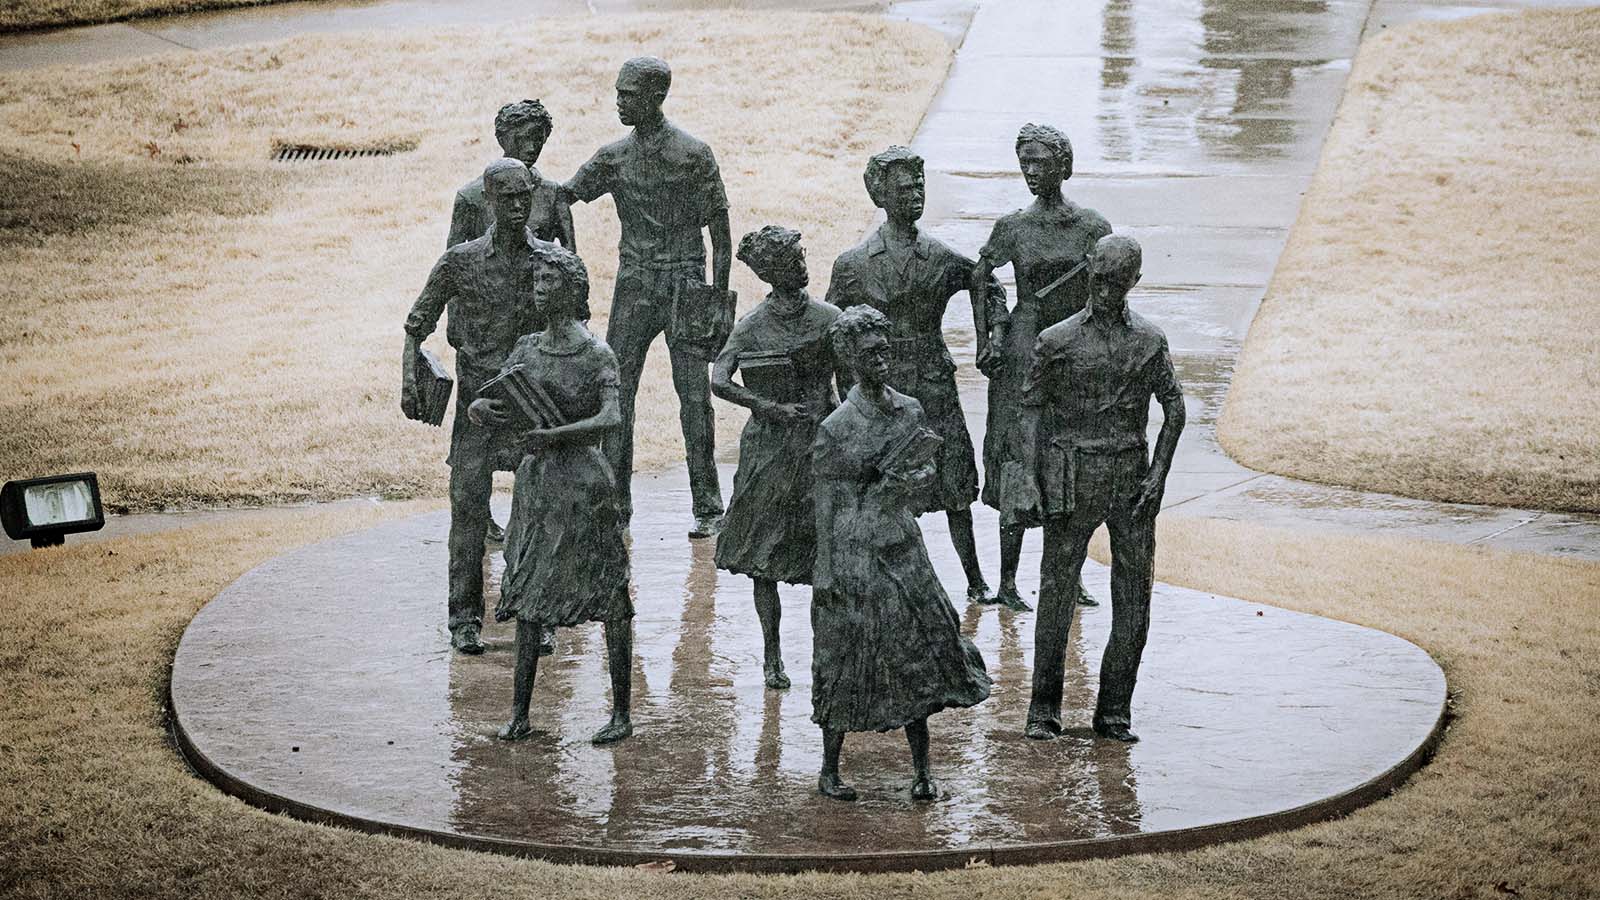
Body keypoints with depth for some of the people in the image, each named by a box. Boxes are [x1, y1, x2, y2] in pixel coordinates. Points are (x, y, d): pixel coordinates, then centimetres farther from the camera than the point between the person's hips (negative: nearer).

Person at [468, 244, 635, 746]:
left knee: (610, 599, -1)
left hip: (583, 482, -6)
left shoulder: (596, 356, -9)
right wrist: (483, 410, -19)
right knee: (528, 597, 7)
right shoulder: (527, 350, 7)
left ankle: (621, 713, 7)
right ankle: (519, 714, 13)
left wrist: (554, 434, -35)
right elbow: (478, 410, 6)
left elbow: (611, 419, -23)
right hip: (535, 479, 6)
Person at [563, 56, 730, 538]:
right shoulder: (613, 158, 6)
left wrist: (719, 299, -6)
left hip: (684, 286, -4)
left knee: (694, 398, -2)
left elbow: (720, 231, -3)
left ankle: (708, 507, 7)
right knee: (614, 392, 0)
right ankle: (615, 502, 8)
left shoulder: (693, 155, -5)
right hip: (633, 288, 4)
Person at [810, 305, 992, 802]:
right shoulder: (836, 428, -10)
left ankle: (922, 770, 12)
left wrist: (906, 478, -13)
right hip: (855, 553, -5)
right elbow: (828, 505, -9)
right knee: (845, 665, 2)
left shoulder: (911, 412, 5)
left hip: (903, 547, 5)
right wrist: (829, 572, -11)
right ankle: (829, 770, 16)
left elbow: (927, 472, 11)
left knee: (915, 657, 5)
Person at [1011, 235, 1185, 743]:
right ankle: (1044, 710, 7)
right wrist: (1029, 483, -7)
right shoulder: (1058, 341, 0)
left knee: (1134, 599, 2)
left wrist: (1158, 472, 2)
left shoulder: (1149, 341, 7)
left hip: (1130, 475, 3)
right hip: (1072, 479, -2)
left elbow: (1174, 405, 12)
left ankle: (1114, 713, 11)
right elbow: (1032, 410, 1)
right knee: (1056, 591, -2)